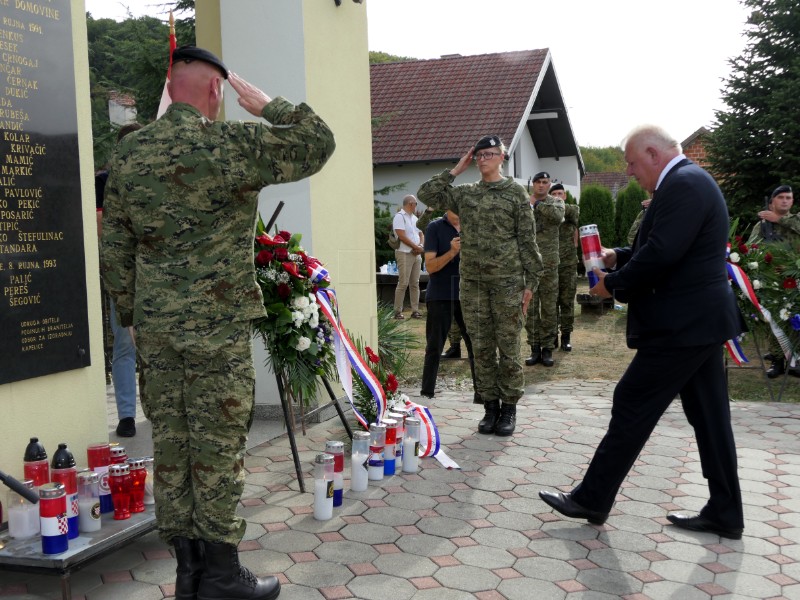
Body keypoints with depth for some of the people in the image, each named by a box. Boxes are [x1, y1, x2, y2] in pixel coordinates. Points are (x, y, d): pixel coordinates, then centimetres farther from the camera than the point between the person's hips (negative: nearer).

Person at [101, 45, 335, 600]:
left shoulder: (128, 154, 8)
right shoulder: (229, 144, -10)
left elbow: (115, 246, 12)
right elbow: (318, 143, -6)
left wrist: (131, 313, 20)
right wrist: (264, 104, 3)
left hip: (155, 323, 6)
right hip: (217, 321, -6)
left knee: (170, 440, 10)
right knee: (218, 445, 2)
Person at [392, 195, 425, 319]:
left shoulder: (414, 218, 18)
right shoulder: (400, 216, -7)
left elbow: (421, 234, 18)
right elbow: (402, 236, -15)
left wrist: (421, 246, -4)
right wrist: (417, 247, -10)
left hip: (417, 254, 8)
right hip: (404, 254, -8)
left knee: (415, 283, 6)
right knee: (403, 283, -9)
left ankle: (415, 310, 9)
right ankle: (398, 311, -4)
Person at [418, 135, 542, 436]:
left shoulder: (516, 192, 2)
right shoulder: (464, 193, 12)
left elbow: (527, 240, 0)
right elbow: (426, 193, 6)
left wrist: (530, 282, -5)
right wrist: (456, 169, 7)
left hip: (507, 281, -3)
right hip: (472, 282, 3)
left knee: (508, 347, 2)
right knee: (481, 348, 7)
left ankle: (509, 408, 12)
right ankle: (490, 406, 17)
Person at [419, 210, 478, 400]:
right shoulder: (435, 228, -2)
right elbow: (430, 266, -8)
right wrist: (451, 252, -23)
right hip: (440, 297, -3)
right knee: (434, 348, 5)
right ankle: (426, 393, 15)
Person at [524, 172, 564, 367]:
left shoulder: (556, 202, 7)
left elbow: (558, 216, -15)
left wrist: (537, 204, -9)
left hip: (549, 262, -1)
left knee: (549, 307, 2)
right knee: (530, 307, 3)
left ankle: (547, 348, 10)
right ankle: (534, 348, 11)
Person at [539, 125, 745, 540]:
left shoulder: (683, 184, -17)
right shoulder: (689, 181, 17)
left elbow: (661, 255, -25)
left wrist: (614, 285, -11)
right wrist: (619, 257, 9)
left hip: (681, 324, -11)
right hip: (701, 319, 11)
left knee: (632, 408, -2)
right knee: (708, 414, 13)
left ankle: (592, 499, 9)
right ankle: (725, 514, 21)